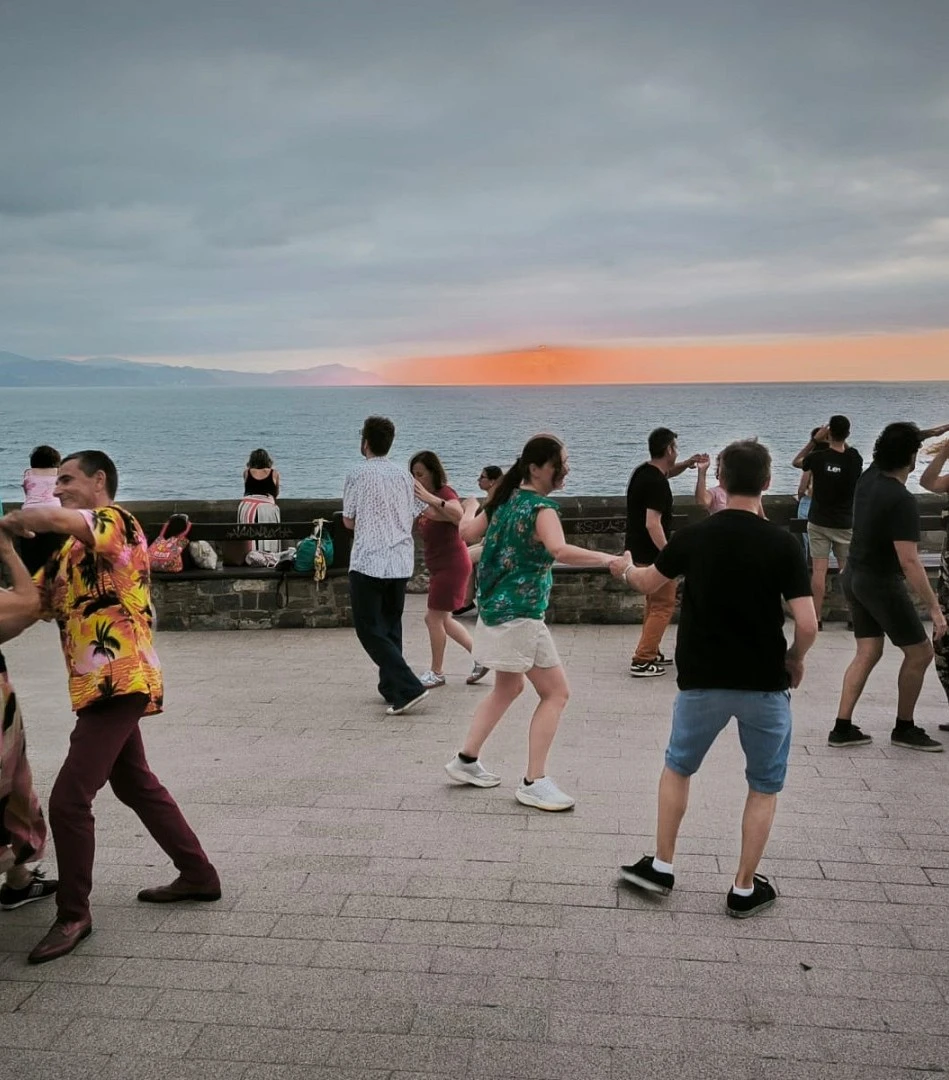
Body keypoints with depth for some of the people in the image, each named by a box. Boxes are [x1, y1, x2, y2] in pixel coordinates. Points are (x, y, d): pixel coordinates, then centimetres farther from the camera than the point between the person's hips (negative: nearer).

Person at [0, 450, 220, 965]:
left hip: (119, 683, -11)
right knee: (135, 784, 21)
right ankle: (198, 875, 34)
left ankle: (74, 914, 8)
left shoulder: (116, 520, -10)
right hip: (101, 686, 11)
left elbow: (51, 517, -31)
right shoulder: (68, 551, 17)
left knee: (68, 800, -8)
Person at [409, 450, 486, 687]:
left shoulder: (445, 493, -15)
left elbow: (458, 514, -36)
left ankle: (436, 673, 8)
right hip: (439, 566, 10)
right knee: (441, 619, 14)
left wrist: (430, 499, -49)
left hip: (451, 565, -10)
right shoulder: (433, 498, 13)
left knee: (435, 617, -4)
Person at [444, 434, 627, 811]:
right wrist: (608, 559, -33)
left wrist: (469, 511, 39)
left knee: (508, 687, 24)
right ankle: (534, 782, 0)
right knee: (556, 692, -1)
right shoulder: (541, 507, -17)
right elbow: (560, 551, -36)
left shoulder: (507, 499, 8)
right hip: (520, 614, -9)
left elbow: (467, 533, 19)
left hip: (498, 608, 9)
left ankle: (466, 761, 30)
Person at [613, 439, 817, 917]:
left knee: (678, 767, 22)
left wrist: (626, 568, 35)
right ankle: (744, 888, 20)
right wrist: (795, 659, 6)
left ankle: (661, 866, 27)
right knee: (764, 787, 16)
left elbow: (648, 583, 12)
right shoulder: (782, 544, -12)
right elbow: (807, 625, -15)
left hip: (702, 681, 1)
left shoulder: (693, 537, -6)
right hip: (764, 684, -1)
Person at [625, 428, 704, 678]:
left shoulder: (644, 470, 8)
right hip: (651, 554, -10)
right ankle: (642, 661, -5)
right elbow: (652, 524, -28)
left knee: (655, 603, 22)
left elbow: (667, 472, 31)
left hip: (637, 551, 10)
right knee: (663, 605, -3)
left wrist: (687, 464, 15)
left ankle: (650, 653, 29)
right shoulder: (657, 483, -21)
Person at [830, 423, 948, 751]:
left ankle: (842, 728, 8)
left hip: (855, 577, 8)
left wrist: (916, 435, 32)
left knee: (867, 653, 11)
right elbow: (909, 562, -28)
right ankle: (904, 729, 17)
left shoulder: (869, 477, -1)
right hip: (881, 583, -8)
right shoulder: (902, 501, -24)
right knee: (920, 652, 6)